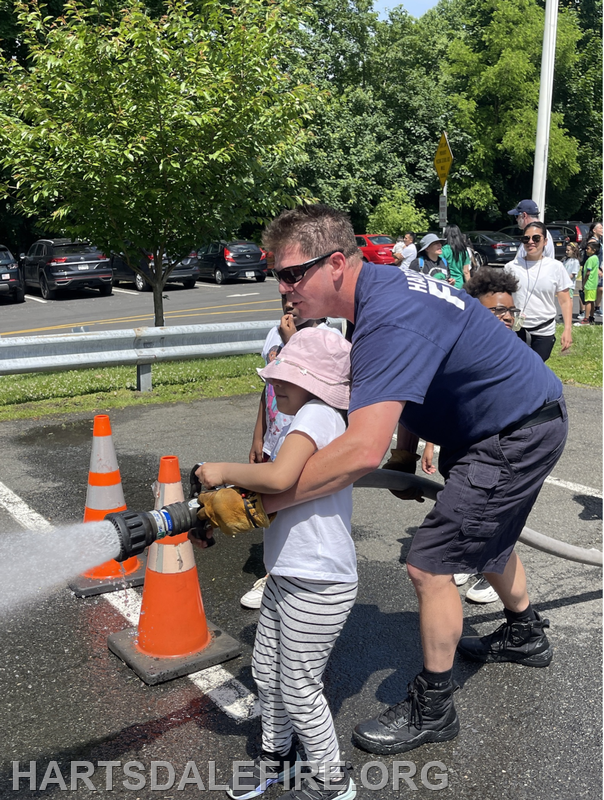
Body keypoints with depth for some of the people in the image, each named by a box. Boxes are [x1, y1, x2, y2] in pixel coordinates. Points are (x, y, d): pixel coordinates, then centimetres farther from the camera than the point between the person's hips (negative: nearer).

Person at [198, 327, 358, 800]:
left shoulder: (316, 415, -20)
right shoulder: (314, 418, 11)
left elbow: (278, 477, -36)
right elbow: (273, 496, 17)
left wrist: (225, 471, -21)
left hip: (319, 587, -10)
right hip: (287, 577, 10)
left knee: (299, 689, 6)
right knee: (266, 671, 22)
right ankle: (277, 756, 46)